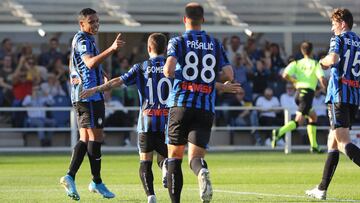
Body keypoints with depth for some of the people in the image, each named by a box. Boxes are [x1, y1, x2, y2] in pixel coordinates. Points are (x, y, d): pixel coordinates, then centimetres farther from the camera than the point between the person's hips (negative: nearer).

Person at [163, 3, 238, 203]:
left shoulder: (177, 42, 2)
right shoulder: (215, 44, 12)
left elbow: (169, 70, -14)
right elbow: (229, 75, 5)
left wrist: (169, 72, 10)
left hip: (181, 105, -1)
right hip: (206, 109, 2)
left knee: (175, 155, 11)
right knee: (196, 155, -2)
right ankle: (202, 171, -38)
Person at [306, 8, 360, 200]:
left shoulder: (338, 39, -3)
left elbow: (333, 58, -22)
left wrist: (323, 61, 0)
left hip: (339, 94, -8)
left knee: (343, 143, -15)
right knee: (333, 141, 15)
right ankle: (322, 189, 19)